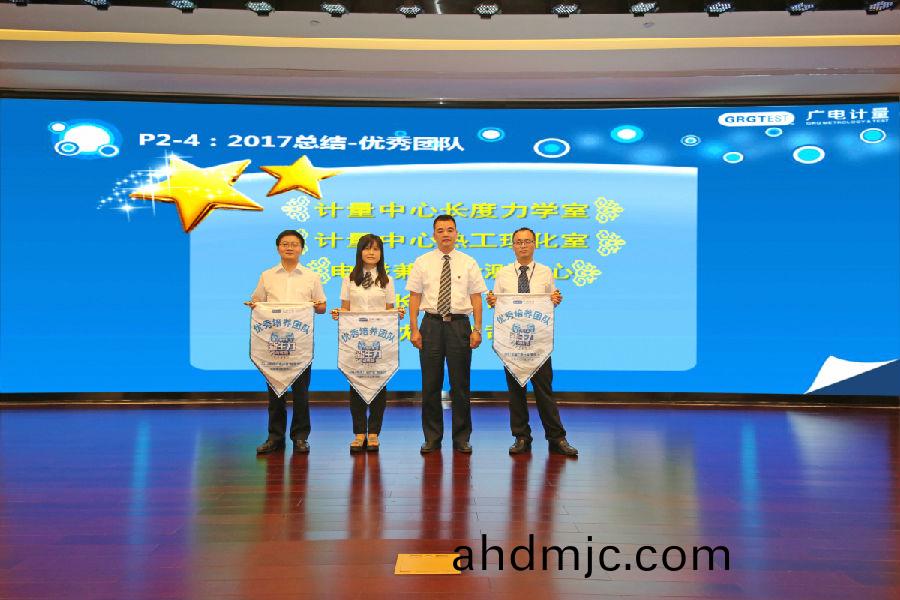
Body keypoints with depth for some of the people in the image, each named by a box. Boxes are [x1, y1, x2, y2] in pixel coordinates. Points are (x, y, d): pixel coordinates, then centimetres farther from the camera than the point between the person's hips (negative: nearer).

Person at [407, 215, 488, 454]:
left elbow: (476, 298, 4)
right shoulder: (422, 263, 6)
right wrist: (414, 329, -3)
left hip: (459, 324, 0)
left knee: (460, 384, 4)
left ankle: (462, 439, 15)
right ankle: (432, 438, 15)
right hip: (432, 324, 0)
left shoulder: (468, 263, 6)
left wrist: (477, 329, -4)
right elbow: (415, 297, 4)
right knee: (430, 383, 4)